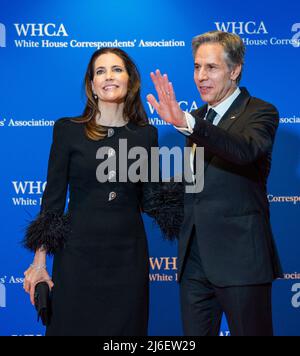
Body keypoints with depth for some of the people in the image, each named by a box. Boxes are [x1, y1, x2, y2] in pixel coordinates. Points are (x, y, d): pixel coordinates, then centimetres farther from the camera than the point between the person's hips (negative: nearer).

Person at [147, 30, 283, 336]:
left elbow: (245, 150, -30)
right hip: (195, 258, 6)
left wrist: (185, 122, -41)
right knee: (194, 335, 11)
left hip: (240, 257, -6)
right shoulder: (197, 118, 15)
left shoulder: (260, 112, -6)